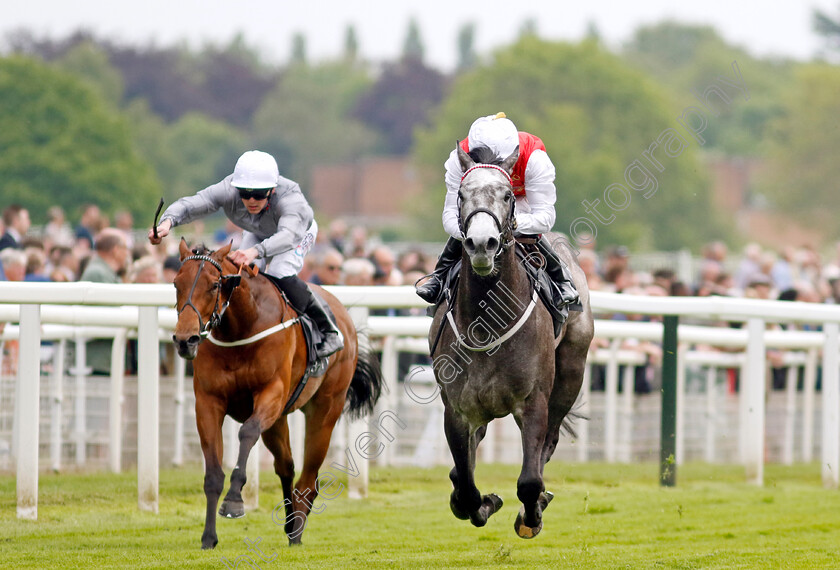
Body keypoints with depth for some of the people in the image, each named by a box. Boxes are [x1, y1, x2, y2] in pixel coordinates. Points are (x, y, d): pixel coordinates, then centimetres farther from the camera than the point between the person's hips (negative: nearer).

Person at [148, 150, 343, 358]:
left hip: (299, 231, -4)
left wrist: (255, 251, -81)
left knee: (282, 277, -28)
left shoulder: (290, 198, -47)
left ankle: (328, 331, -12)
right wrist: (167, 221, -66)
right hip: (257, 234, 4)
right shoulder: (229, 190, -37)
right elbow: (190, 204, -44)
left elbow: (288, 235, -63)